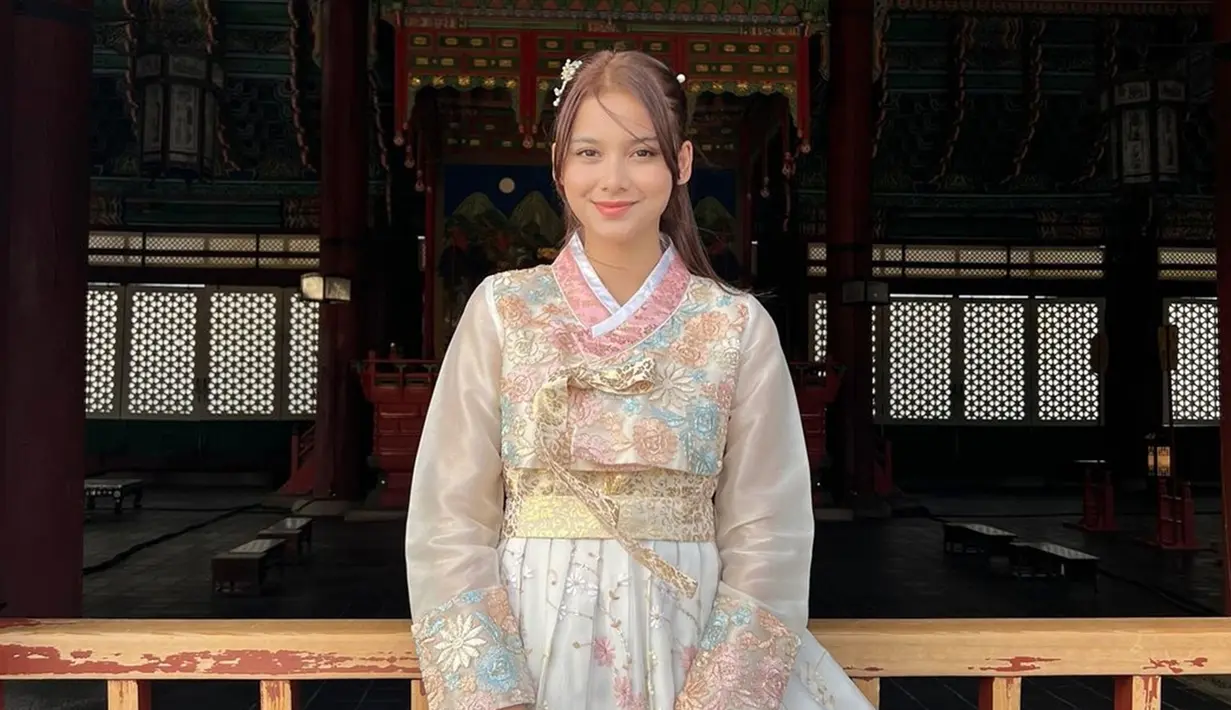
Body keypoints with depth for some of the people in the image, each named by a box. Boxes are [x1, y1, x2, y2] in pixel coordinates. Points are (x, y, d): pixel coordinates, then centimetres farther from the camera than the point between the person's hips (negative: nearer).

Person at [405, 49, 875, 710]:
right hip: (524, 645, 0)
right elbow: (451, 522, -1)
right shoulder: (501, 309, 0)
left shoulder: (739, 326, 0)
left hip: (689, 647, 1)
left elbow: (764, 538, -1)